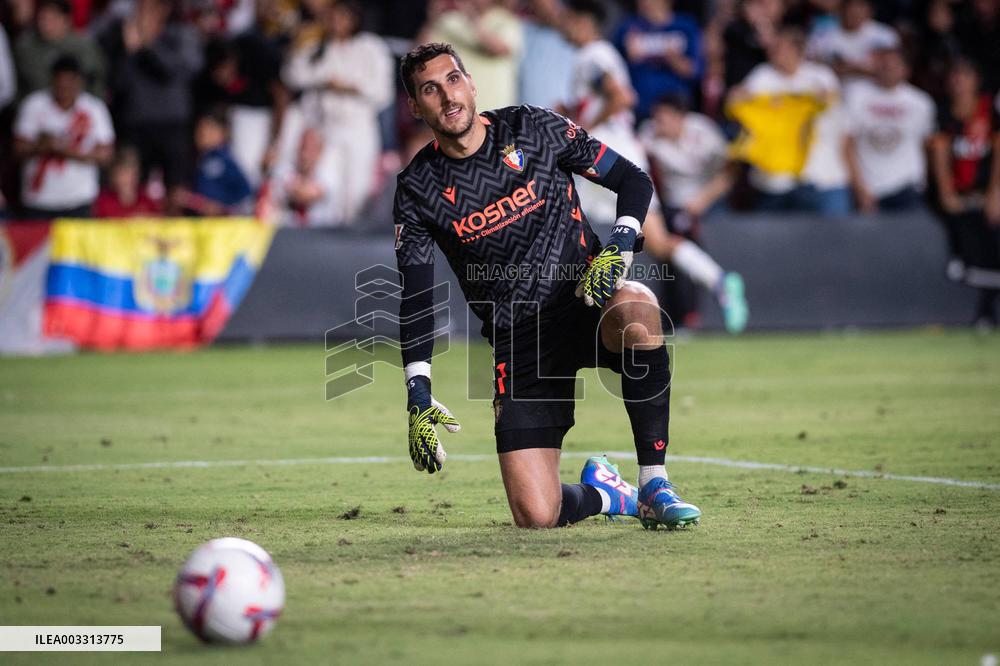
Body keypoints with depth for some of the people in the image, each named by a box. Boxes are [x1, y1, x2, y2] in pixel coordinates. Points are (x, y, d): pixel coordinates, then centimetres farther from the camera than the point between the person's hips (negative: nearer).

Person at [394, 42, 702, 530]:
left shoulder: (532, 128, 0)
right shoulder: (418, 190, 1)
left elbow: (633, 180, 5)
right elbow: (415, 302, 1)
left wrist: (618, 249, -13)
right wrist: (418, 397, -9)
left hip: (587, 305, 0)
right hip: (518, 341, 0)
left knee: (635, 310, -41)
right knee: (536, 516, -17)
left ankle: (654, 485, -25)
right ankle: (605, 495, 22)